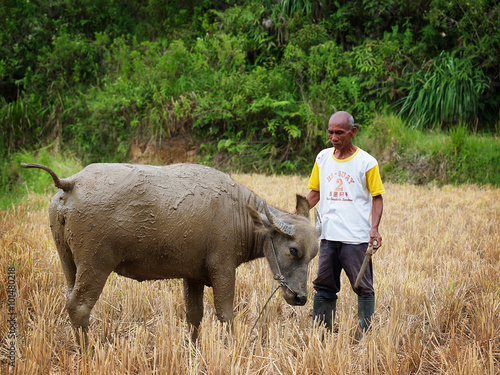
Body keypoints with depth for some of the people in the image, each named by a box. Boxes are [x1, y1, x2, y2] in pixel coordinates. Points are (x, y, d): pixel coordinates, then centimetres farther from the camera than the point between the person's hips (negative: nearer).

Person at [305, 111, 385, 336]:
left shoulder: (366, 162, -3)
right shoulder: (323, 158, 10)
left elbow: (377, 198, 0)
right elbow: (315, 193, 16)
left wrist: (374, 228, -13)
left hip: (356, 237, -4)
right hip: (328, 235, 4)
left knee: (363, 288, 2)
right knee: (324, 287, 9)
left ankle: (366, 337, 11)